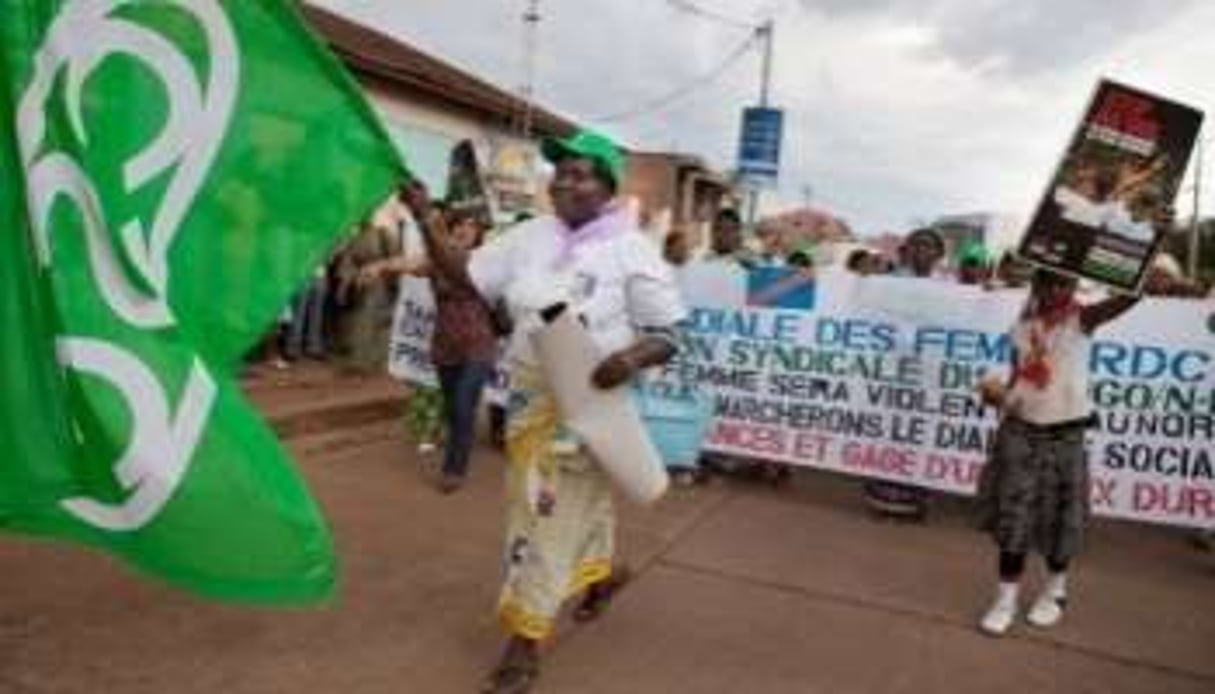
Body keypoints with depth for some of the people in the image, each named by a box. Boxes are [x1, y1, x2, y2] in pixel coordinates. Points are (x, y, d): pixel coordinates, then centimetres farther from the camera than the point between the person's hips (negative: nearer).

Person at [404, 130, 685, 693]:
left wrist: (634, 357, -30)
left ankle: (525, 644, 14)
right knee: (556, 504, 21)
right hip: (529, 398, 6)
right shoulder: (530, 237, 1)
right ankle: (604, 571, 50)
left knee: (554, 515, 1)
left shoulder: (632, 252, -11)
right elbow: (463, 277, 1)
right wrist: (426, 222, -11)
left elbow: (669, 335, -9)